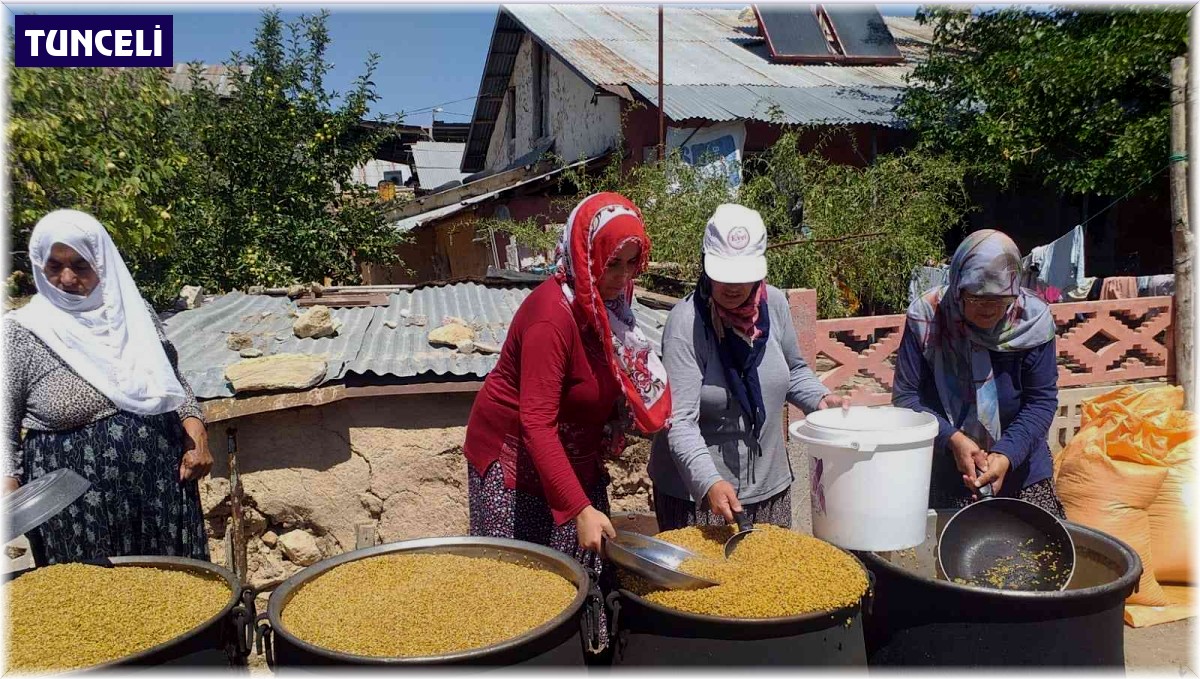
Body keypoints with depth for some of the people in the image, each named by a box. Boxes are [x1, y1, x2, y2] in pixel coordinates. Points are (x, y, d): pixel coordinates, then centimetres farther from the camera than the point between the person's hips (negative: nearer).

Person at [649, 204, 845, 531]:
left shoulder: (774, 303, -4)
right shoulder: (685, 323, -20)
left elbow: (793, 371, 15)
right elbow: (681, 421, -24)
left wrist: (821, 398, -3)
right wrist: (710, 483, -37)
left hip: (769, 484, 5)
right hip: (696, 490, -5)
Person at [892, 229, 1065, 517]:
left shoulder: (1033, 320, -10)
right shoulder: (926, 317, -14)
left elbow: (1042, 401, -7)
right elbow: (905, 396, -11)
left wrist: (1007, 454, -21)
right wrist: (953, 439, -24)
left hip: (1021, 467, 2)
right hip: (945, 469, -1)